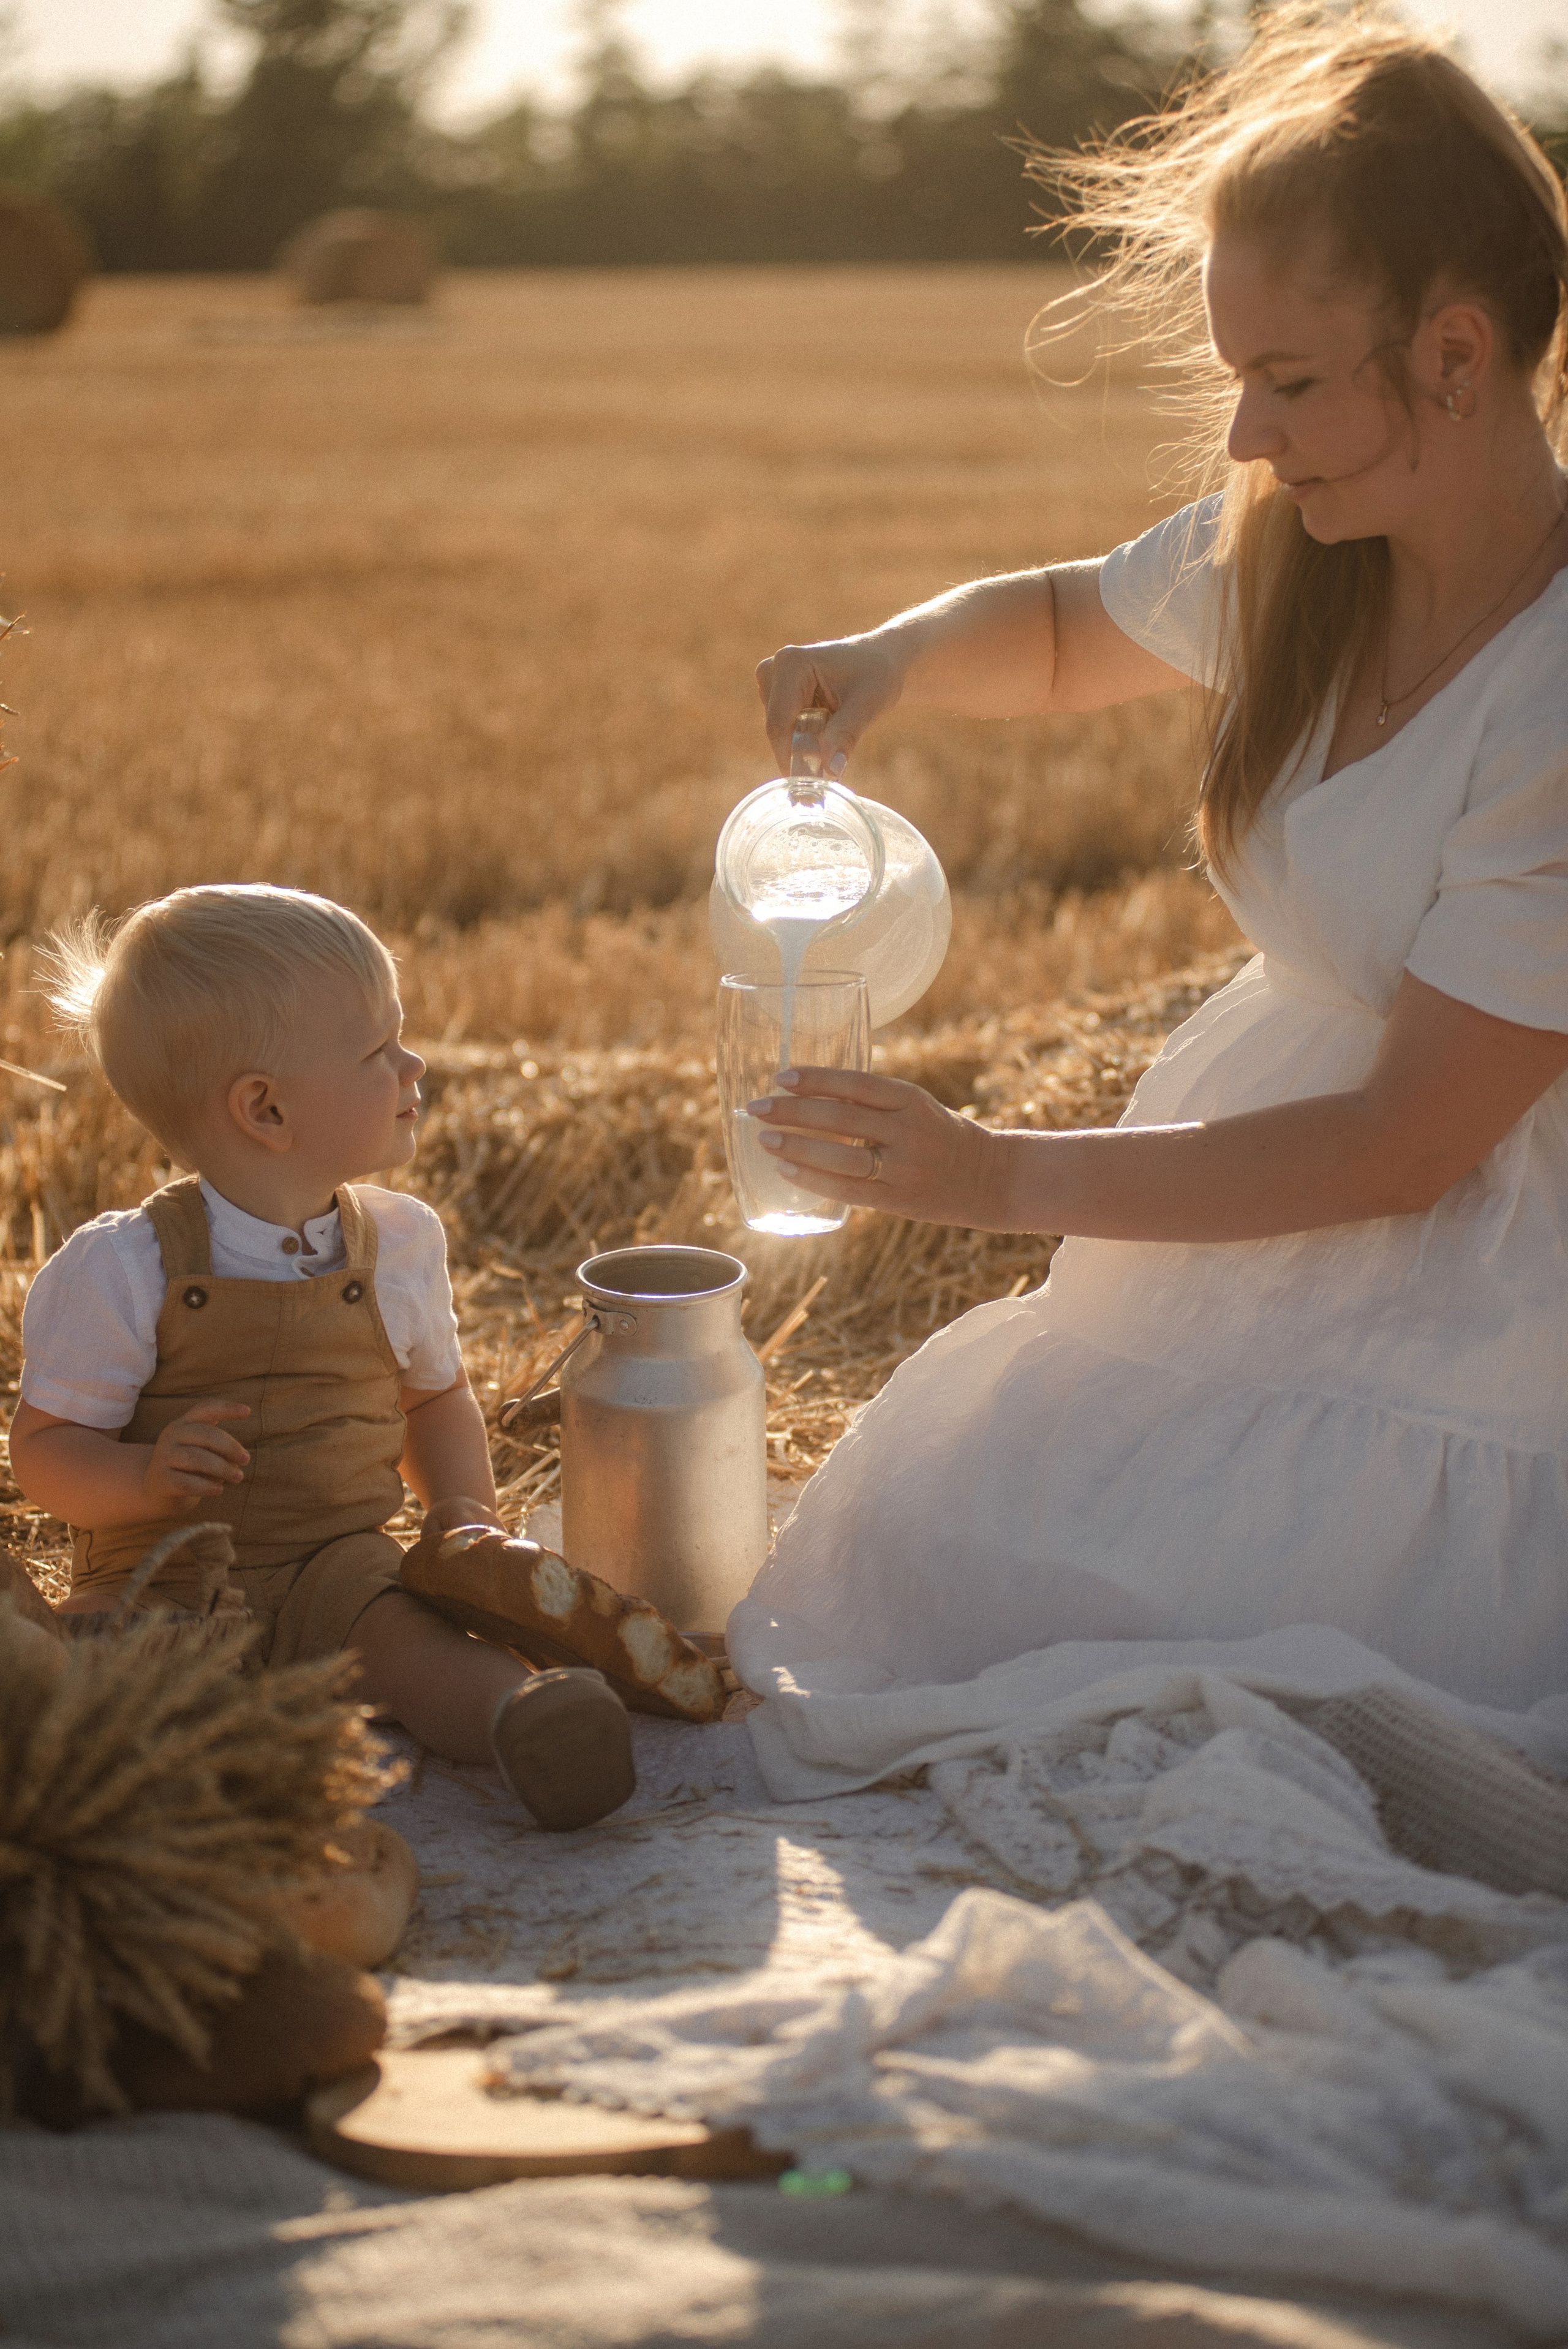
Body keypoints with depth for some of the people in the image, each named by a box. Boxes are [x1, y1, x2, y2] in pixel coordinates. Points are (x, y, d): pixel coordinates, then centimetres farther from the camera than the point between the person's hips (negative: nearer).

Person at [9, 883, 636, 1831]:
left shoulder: (399, 1240, 8)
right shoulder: (123, 1268, -6)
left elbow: (436, 1397, 25)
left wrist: (467, 1512, 7)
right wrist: (147, 1476, -23)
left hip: (338, 1565, 1)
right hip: (158, 1576, 0)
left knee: (409, 1630, -31)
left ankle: (520, 1719, -56)